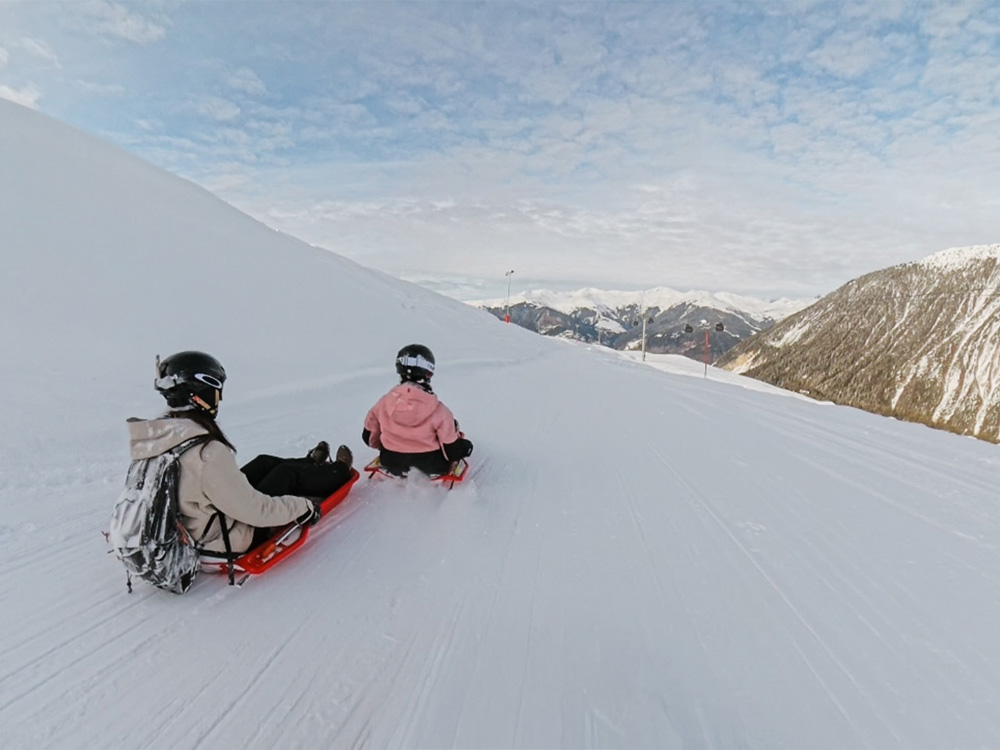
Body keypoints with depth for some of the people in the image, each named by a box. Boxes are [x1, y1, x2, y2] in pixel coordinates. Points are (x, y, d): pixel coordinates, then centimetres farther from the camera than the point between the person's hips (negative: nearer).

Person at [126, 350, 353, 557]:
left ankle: (311, 465, 47)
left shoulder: (156, 435, -9)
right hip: (225, 543, -7)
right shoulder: (208, 451, -35)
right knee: (288, 474, 8)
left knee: (265, 463, 18)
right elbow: (255, 510, -28)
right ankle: (338, 473, 36)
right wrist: (304, 507, -13)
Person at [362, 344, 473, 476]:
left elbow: (369, 437, 3)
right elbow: (452, 450, -16)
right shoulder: (439, 411, -25)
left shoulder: (384, 403, -14)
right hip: (432, 465, -4)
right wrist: (464, 447, 8)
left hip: (392, 461, 4)